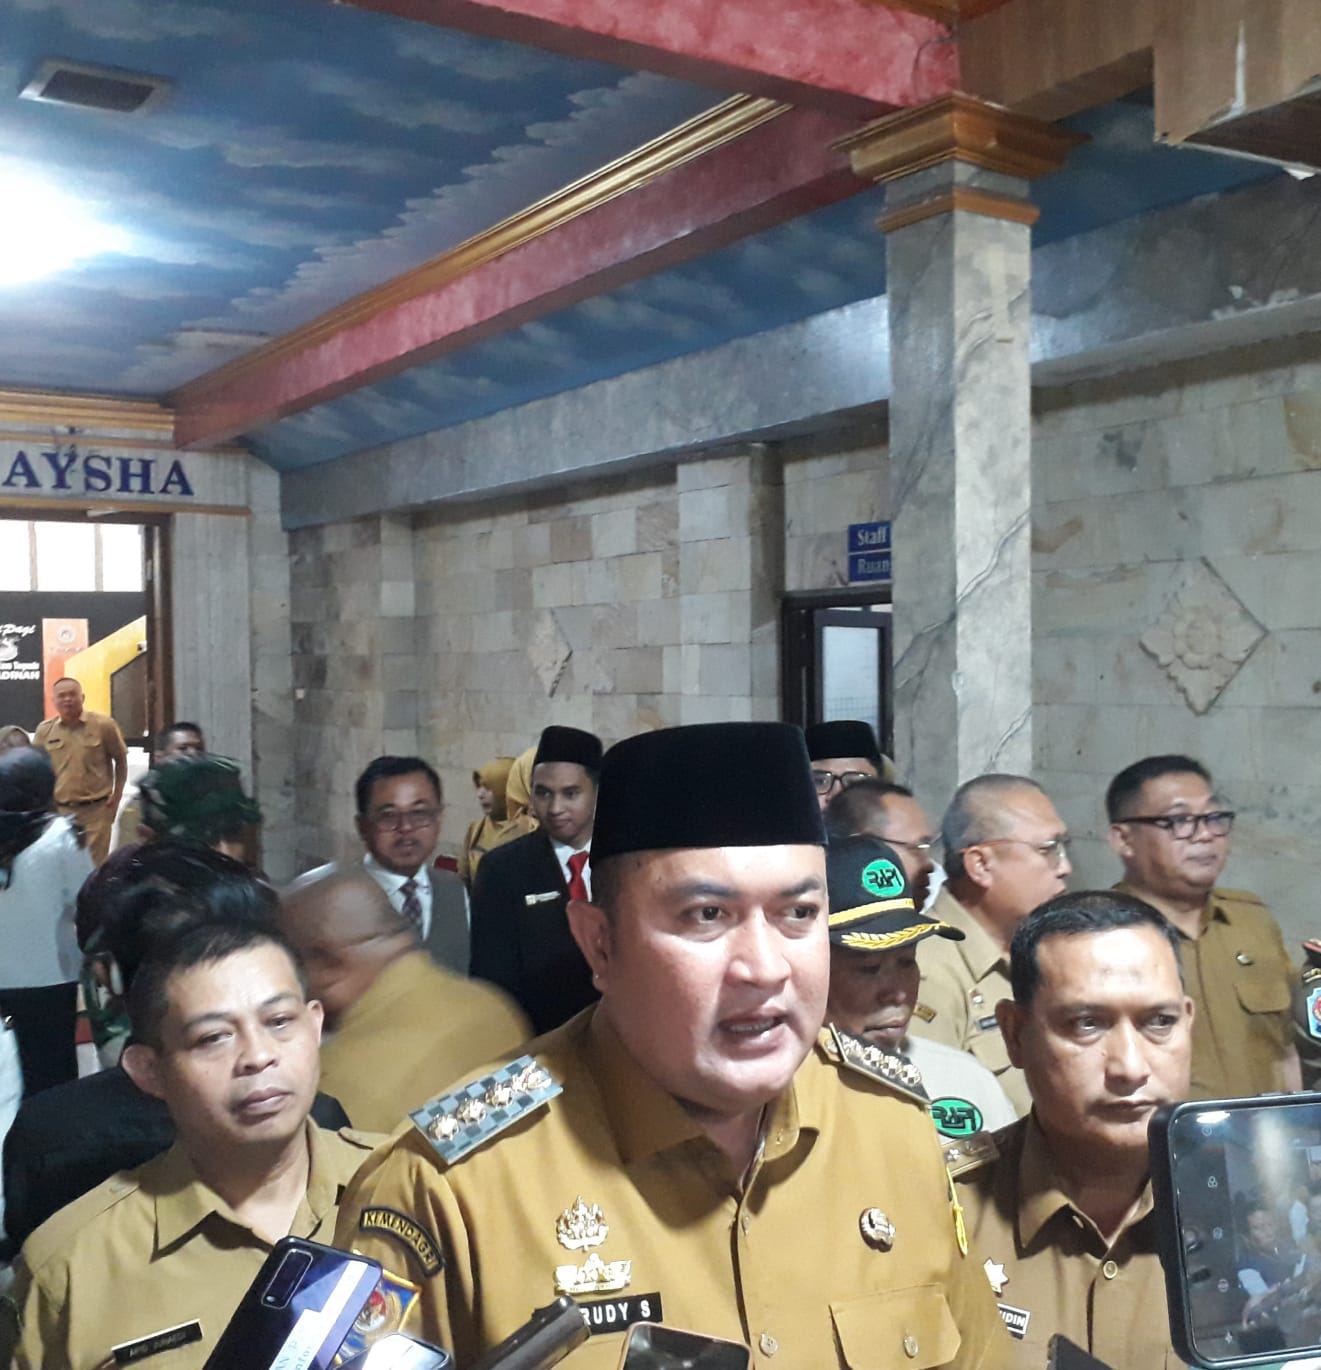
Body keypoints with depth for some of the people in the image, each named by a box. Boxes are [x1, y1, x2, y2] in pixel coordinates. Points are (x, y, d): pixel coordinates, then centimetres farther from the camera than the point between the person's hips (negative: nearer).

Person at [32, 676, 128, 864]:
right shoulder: (44, 730, 3)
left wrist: (117, 794, 1)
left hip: (96, 809, -2)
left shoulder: (104, 725, -4)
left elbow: (121, 760, 7)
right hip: (59, 810, 3)